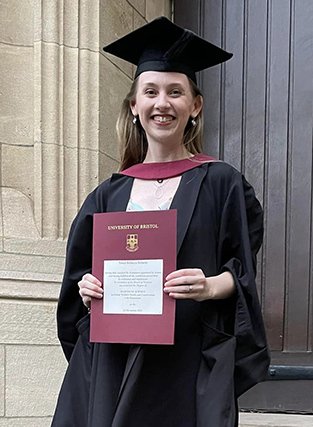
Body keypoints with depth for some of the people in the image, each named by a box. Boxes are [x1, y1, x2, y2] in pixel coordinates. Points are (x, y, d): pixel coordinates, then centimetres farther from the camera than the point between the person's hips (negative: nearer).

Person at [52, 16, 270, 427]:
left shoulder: (220, 184, 0)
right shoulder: (109, 195, 10)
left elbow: (243, 270, 0)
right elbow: (82, 276, 16)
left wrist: (212, 286, -19)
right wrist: (87, 289, -5)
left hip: (188, 365, -3)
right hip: (112, 366, 3)